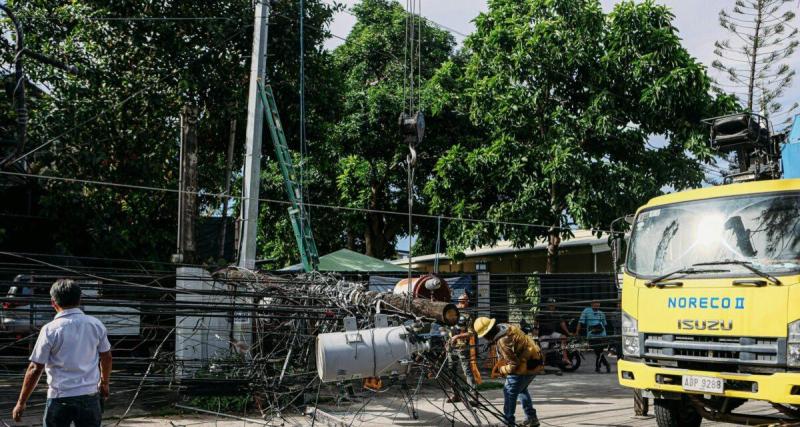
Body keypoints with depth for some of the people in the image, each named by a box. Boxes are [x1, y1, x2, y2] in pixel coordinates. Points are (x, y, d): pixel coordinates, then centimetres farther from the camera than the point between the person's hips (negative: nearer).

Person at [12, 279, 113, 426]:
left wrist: (21, 403, -1)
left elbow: (35, 369, -10)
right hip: (90, 396, 3)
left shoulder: (50, 330, -11)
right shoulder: (96, 325, 0)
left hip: (60, 397, -3)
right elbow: (106, 357, 12)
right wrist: (104, 383, 29)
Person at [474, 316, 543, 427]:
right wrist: (499, 363, 12)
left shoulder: (502, 341, -27)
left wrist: (502, 370, -6)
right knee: (521, 389, 26)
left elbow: (514, 364, -23)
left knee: (509, 392, -1)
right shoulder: (505, 327, 3)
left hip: (526, 366, -10)